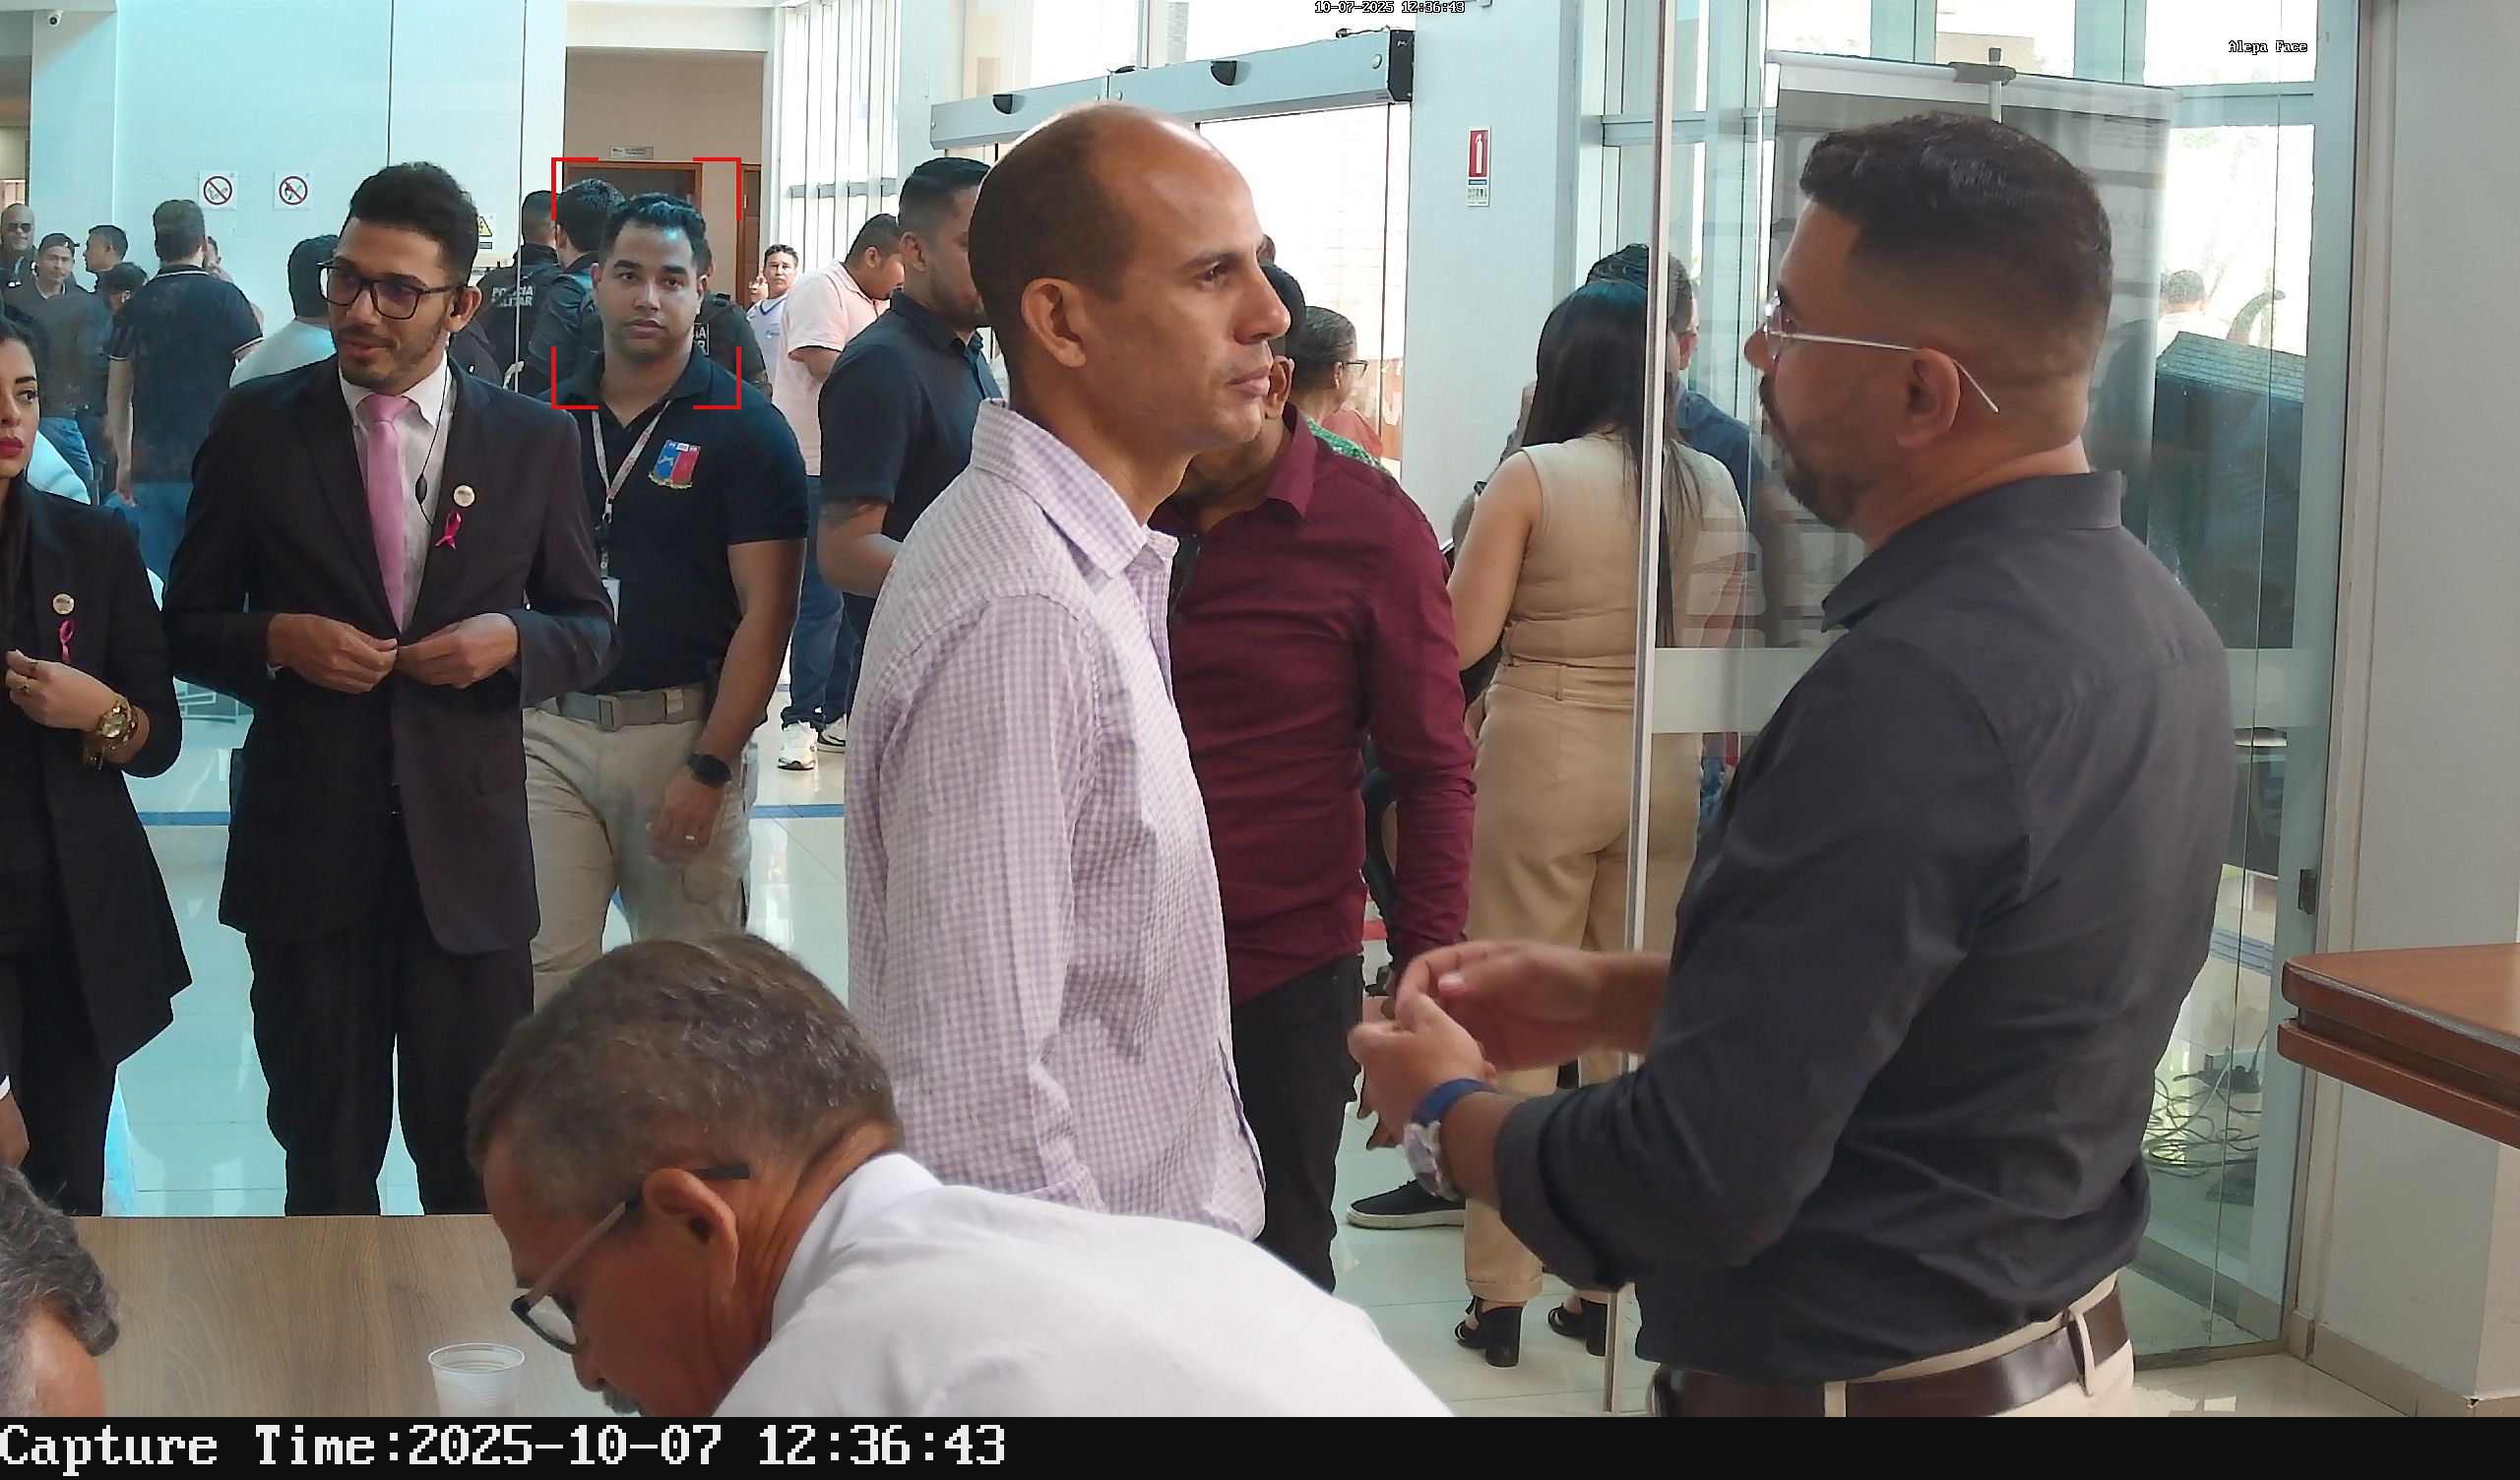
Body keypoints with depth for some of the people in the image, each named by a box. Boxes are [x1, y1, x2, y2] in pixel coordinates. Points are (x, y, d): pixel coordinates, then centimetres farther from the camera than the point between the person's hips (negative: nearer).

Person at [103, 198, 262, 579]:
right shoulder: (222, 297, -4)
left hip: (151, 468, 4)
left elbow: (117, 395, 15)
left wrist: (124, 462, 23)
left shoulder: (134, 307, 9)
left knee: (157, 586, 7)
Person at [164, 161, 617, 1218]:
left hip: (471, 848, 0)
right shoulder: (256, 428, 1)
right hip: (307, 848, 0)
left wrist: (513, 640, -12)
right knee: (325, 1157, 12)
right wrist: (276, 640, -15)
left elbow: (590, 630, 9)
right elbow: (187, 625, 6)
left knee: (476, 1162, 9)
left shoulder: (535, 441, 3)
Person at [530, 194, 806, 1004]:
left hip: (684, 733, -3)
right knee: (540, 972, 0)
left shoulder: (746, 430, -3)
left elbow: (764, 614, -8)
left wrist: (710, 768, -14)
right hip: (549, 731, 3)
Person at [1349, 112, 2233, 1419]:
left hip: (1863, 1388, -8)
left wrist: (1445, 1115, -9)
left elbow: (1699, 1183, -27)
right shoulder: (2143, 610, 0)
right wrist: (1609, 995, 7)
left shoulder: (1918, 687, -28)